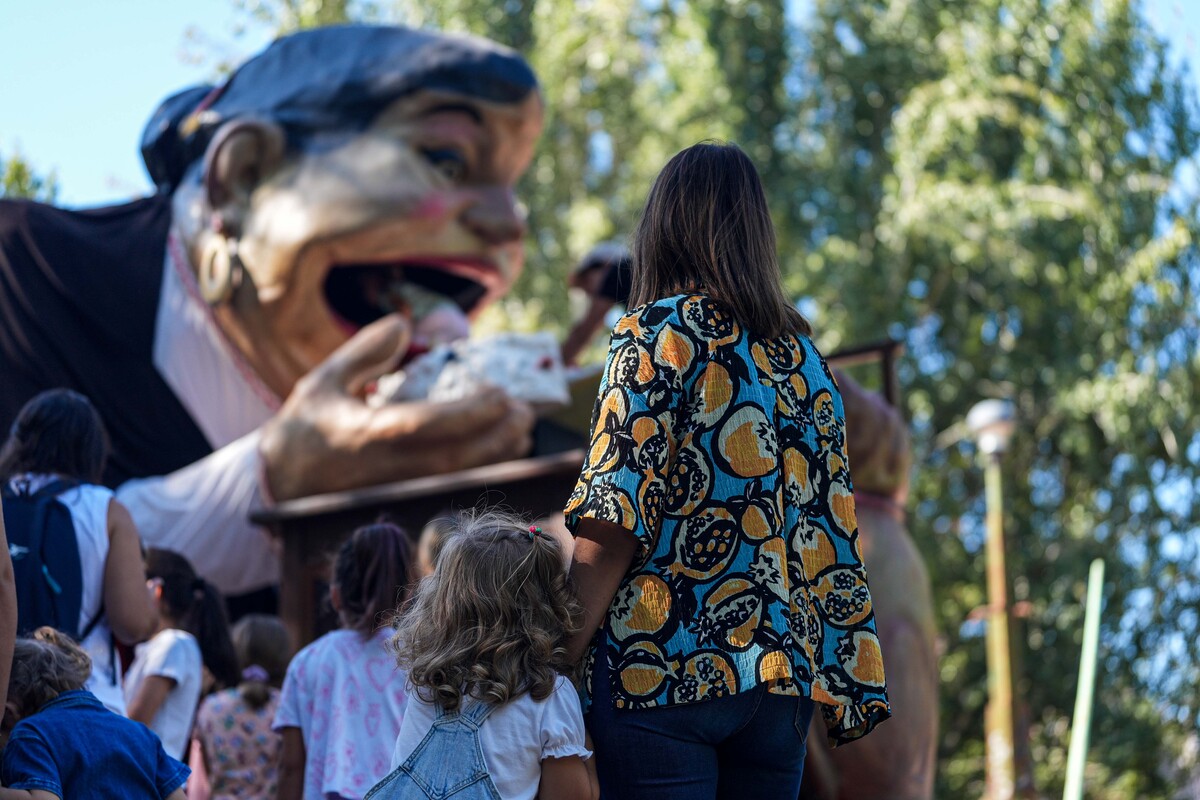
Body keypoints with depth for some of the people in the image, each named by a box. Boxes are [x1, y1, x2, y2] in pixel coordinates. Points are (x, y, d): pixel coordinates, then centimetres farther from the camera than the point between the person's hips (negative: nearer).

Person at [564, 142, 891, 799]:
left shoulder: (658, 333, -4)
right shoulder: (805, 355, 14)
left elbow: (611, 530, -12)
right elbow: (832, 531, 13)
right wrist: (844, 687, 17)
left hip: (664, 670, -6)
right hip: (785, 671, 6)